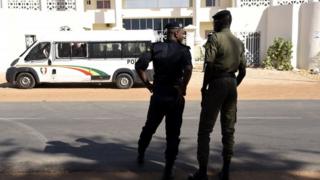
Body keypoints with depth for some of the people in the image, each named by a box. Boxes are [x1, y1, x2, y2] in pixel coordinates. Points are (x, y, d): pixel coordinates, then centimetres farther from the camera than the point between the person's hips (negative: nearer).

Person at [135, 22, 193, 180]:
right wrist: (183, 88, -15)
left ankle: (140, 156, 41)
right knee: (172, 135, 6)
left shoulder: (156, 47, 3)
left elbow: (139, 65, -7)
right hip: (175, 97, -3)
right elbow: (188, 69, -27)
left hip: (157, 95, 4)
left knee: (149, 127, 24)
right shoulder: (183, 50, -6)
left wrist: (148, 84, 2)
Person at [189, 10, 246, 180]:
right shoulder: (239, 42, 14)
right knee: (228, 129, 11)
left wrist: (204, 88, -7)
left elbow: (209, 66, -15)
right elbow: (242, 71, 13)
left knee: (205, 129, 0)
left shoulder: (215, 38, -6)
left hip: (217, 83, -6)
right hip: (232, 83, 7)